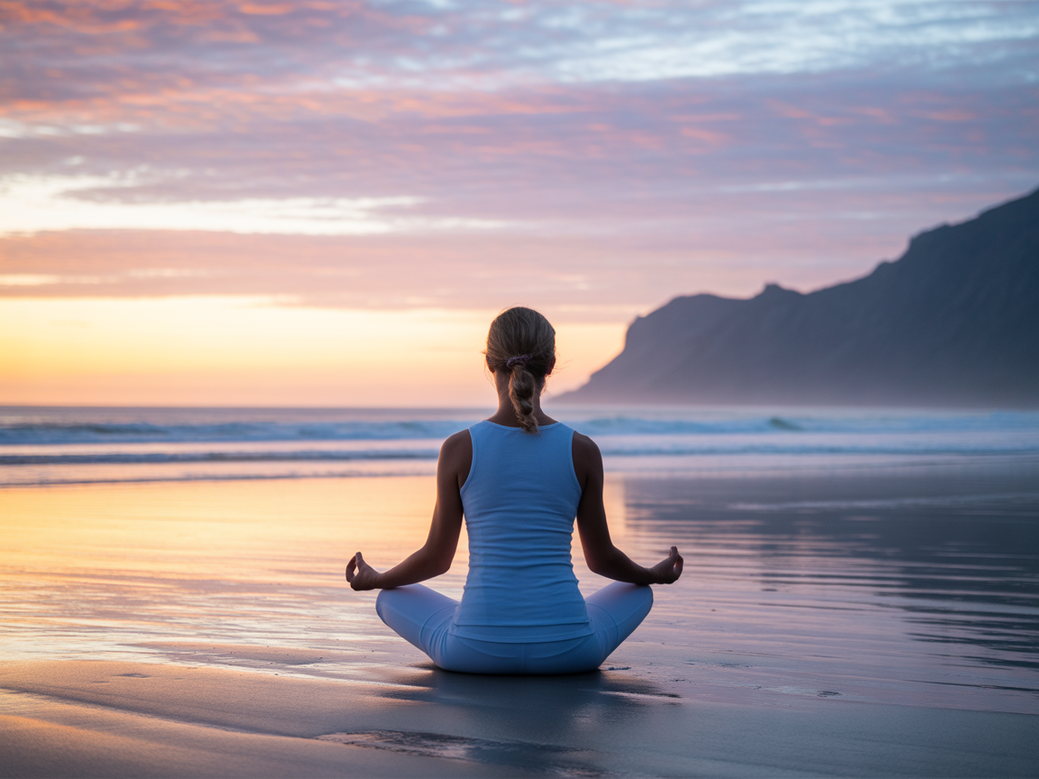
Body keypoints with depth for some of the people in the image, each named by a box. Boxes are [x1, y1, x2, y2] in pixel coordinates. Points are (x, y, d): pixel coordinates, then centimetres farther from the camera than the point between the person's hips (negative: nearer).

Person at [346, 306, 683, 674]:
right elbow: (600, 557, 7)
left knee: (391, 597, 28)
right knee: (638, 591, 31)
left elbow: (437, 557, 3)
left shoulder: (459, 449, -6)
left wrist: (373, 580, 23)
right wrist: (655, 575, 29)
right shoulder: (582, 450, -4)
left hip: (475, 651, -1)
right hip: (566, 651, 1)